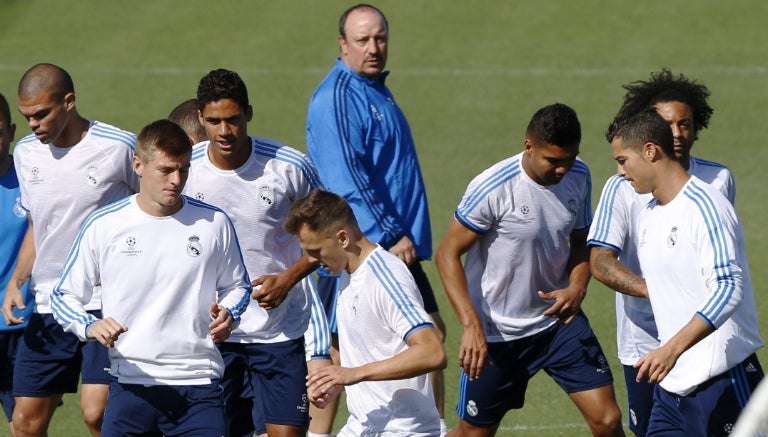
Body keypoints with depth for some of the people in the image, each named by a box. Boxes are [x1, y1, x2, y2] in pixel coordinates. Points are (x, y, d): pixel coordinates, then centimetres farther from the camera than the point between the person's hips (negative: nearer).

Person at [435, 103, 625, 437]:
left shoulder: (578, 177, -4)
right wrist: (472, 325, -26)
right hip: (497, 332, -4)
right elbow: (447, 254, -16)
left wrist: (576, 288, -13)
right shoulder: (492, 189, -22)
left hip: (557, 319, 4)